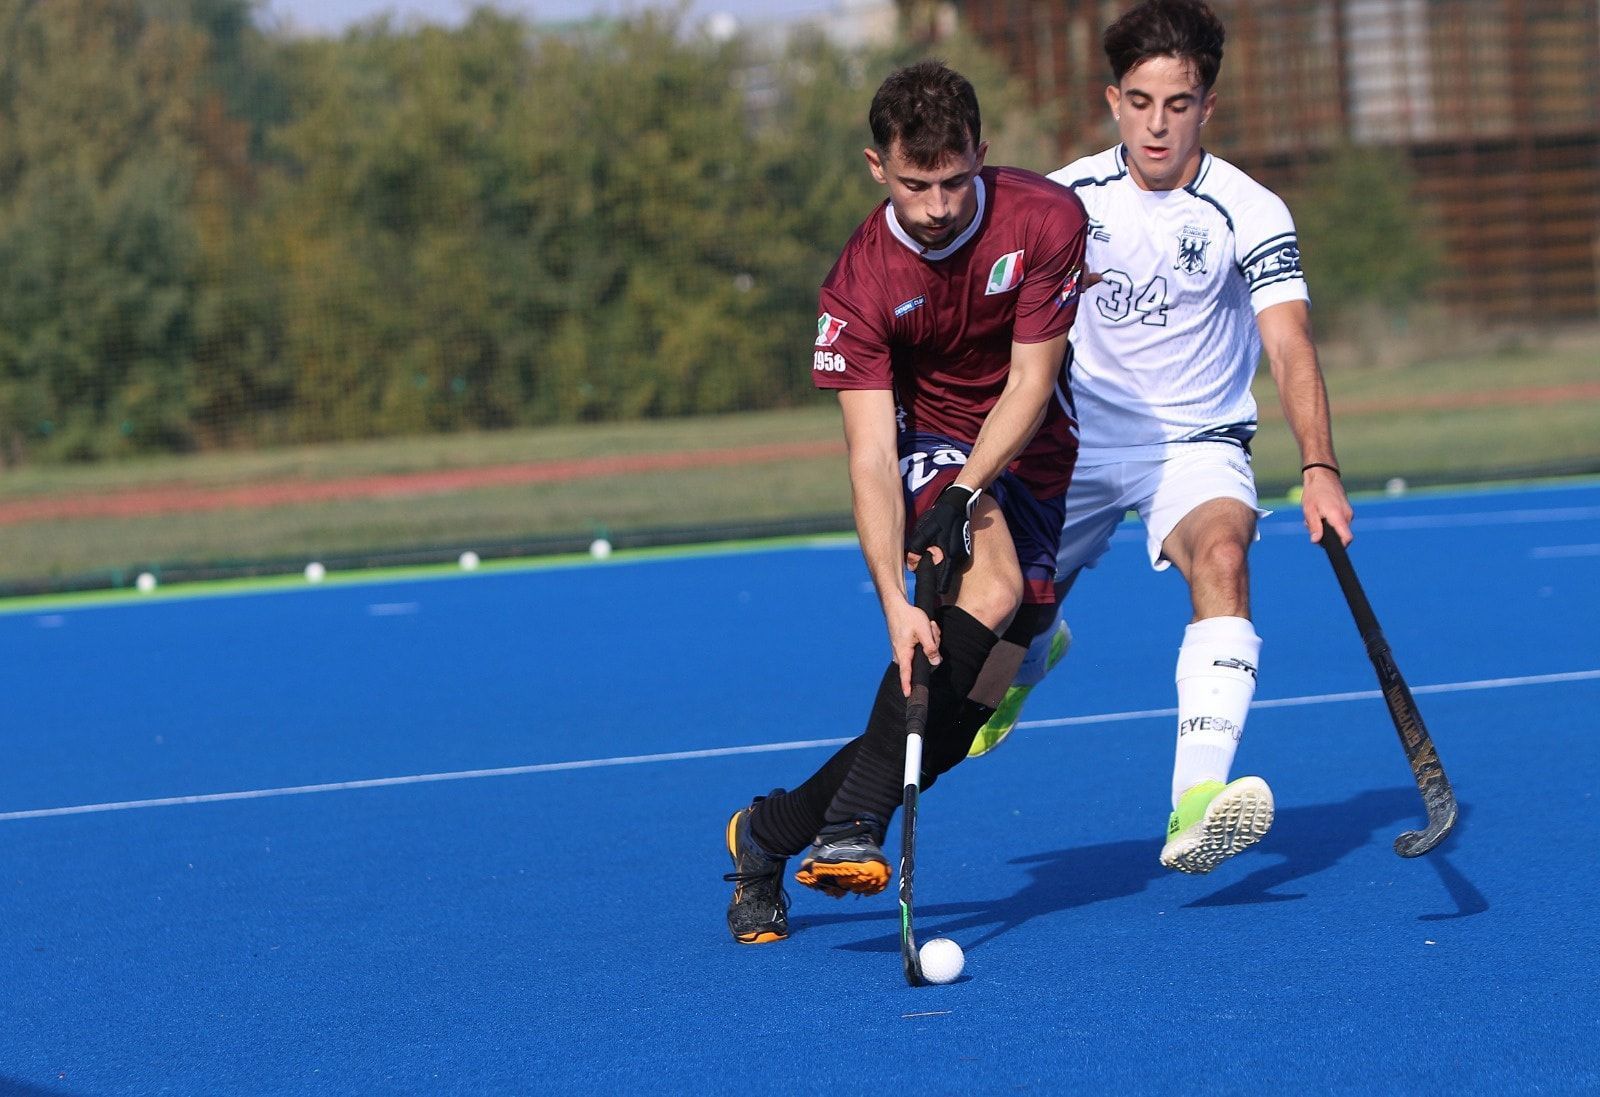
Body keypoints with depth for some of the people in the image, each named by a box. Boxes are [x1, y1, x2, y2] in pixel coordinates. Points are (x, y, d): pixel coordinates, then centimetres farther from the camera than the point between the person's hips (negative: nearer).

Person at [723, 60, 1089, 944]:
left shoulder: (1047, 221, -18)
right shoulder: (861, 285, -20)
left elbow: (1030, 383, -15)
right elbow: (870, 453, -25)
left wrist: (965, 493, -28)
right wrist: (894, 600, -37)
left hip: (1029, 457, 3)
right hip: (927, 449, -3)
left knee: (973, 697, -7)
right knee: (989, 588, -34)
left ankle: (771, 833, 6)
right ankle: (851, 824, -35)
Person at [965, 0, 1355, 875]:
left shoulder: (1252, 214, -14)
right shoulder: (1066, 198, -3)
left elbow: (1290, 347, -26)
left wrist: (1318, 467, -40)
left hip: (1197, 443, -3)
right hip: (1081, 442, 3)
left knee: (1221, 551, -35)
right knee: (1001, 629, 4)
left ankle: (1196, 806, -49)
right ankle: (1037, 651, 48)